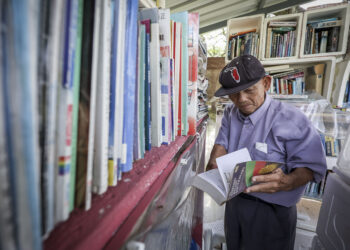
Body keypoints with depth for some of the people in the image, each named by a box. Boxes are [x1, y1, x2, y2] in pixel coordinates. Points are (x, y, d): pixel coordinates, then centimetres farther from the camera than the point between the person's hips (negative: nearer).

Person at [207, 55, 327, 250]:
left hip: (271, 211, -5)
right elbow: (222, 143, -2)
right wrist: (215, 164, -22)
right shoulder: (230, 113, -1)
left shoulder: (291, 120, -21)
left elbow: (311, 166, -18)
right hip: (234, 202, 6)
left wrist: (286, 182, -38)